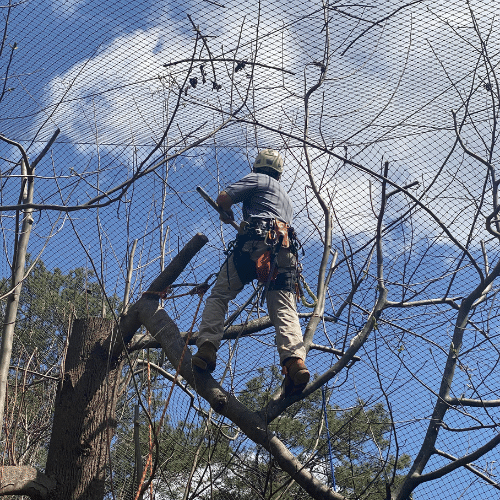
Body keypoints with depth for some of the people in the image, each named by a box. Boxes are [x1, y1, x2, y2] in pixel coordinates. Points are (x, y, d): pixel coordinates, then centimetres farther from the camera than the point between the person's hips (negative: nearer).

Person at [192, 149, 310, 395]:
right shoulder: (287, 198, 39)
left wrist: (227, 214, 29)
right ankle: (295, 360, -32)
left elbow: (223, 197, 6)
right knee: (284, 309, -9)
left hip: (256, 242, -5)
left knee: (219, 296, -1)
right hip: (285, 252, 5)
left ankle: (207, 347, -19)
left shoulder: (259, 180, 17)